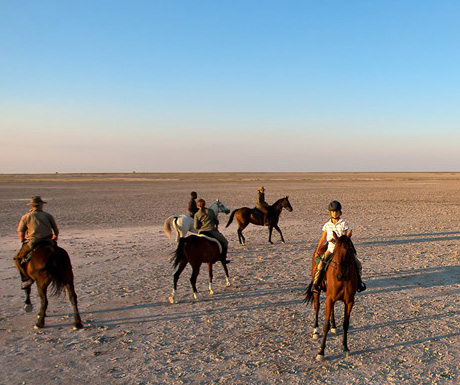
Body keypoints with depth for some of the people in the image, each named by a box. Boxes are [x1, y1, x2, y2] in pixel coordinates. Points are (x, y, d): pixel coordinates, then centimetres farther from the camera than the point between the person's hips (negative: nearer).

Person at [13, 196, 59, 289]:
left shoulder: (26, 217, 6)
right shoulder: (48, 215, 11)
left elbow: (21, 233, 2)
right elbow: (56, 230, 12)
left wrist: (23, 241, 21)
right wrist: (55, 237, 32)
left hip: (33, 242, -3)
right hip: (48, 242, 3)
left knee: (17, 258, 15)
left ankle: (27, 278, -1)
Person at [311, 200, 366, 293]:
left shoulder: (343, 224, 0)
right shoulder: (327, 225, 5)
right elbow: (323, 239, 10)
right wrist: (317, 251, 5)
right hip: (331, 249, 0)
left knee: (358, 264, -4)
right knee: (321, 263, -20)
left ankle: (358, 281, 20)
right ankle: (315, 284, -13)